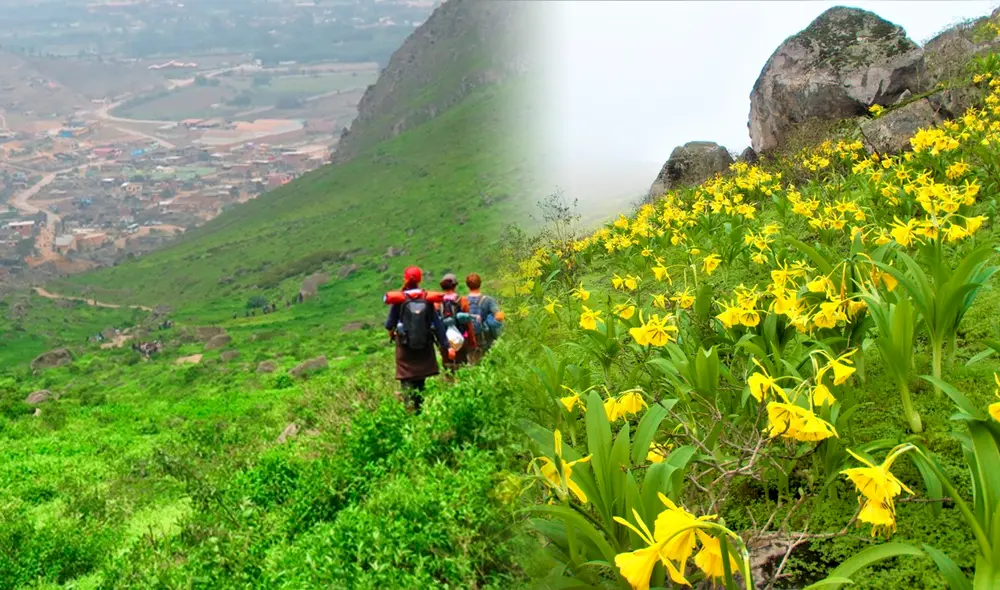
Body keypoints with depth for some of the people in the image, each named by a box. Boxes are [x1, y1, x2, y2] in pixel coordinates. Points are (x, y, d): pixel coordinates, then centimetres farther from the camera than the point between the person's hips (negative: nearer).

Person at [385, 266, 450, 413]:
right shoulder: (427, 299, -4)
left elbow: (389, 324, -2)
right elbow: (438, 324, -4)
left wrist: (391, 332, 22)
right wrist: (445, 346, 1)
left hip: (405, 347, -3)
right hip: (425, 347, 3)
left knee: (407, 381, 0)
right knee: (420, 381, 17)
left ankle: (411, 410, -15)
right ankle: (420, 408, 22)